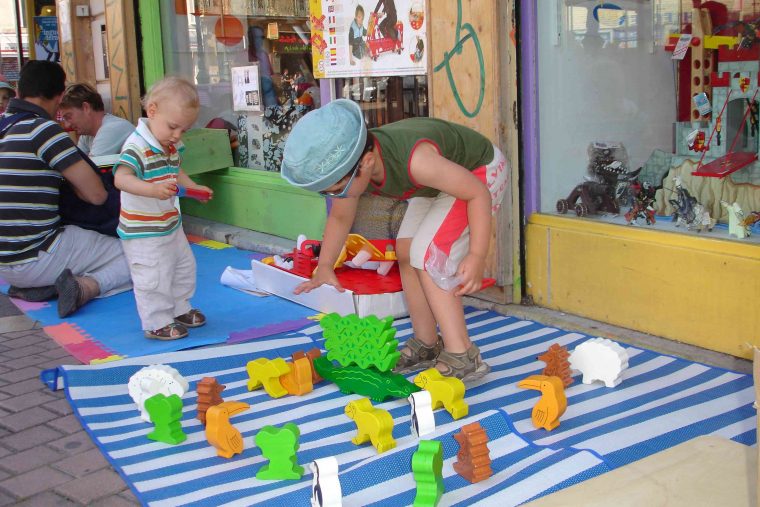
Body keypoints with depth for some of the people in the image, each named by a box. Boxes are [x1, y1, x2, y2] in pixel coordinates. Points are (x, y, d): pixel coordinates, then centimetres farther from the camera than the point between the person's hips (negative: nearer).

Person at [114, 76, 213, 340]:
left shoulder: (172, 146, 5)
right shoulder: (138, 146, -24)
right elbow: (121, 178, -37)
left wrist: (193, 187, 6)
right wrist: (153, 190, -51)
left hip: (170, 225, 10)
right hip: (142, 232, -9)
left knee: (184, 267, 21)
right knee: (154, 278, -3)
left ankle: (179, 309, 39)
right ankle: (157, 323, 13)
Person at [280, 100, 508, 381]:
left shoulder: (414, 160, -43)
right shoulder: (349, 166, -19)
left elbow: (478, 192, -33)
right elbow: (340, 218, 2)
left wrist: (477, 256, -38)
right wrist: (324, 267, -4)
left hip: (479, 172, -8)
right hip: (444, 176, 8)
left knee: (427, 258, -19)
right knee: (405, 252, 6)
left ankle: (462, 358, -12)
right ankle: (426, 346, 19)